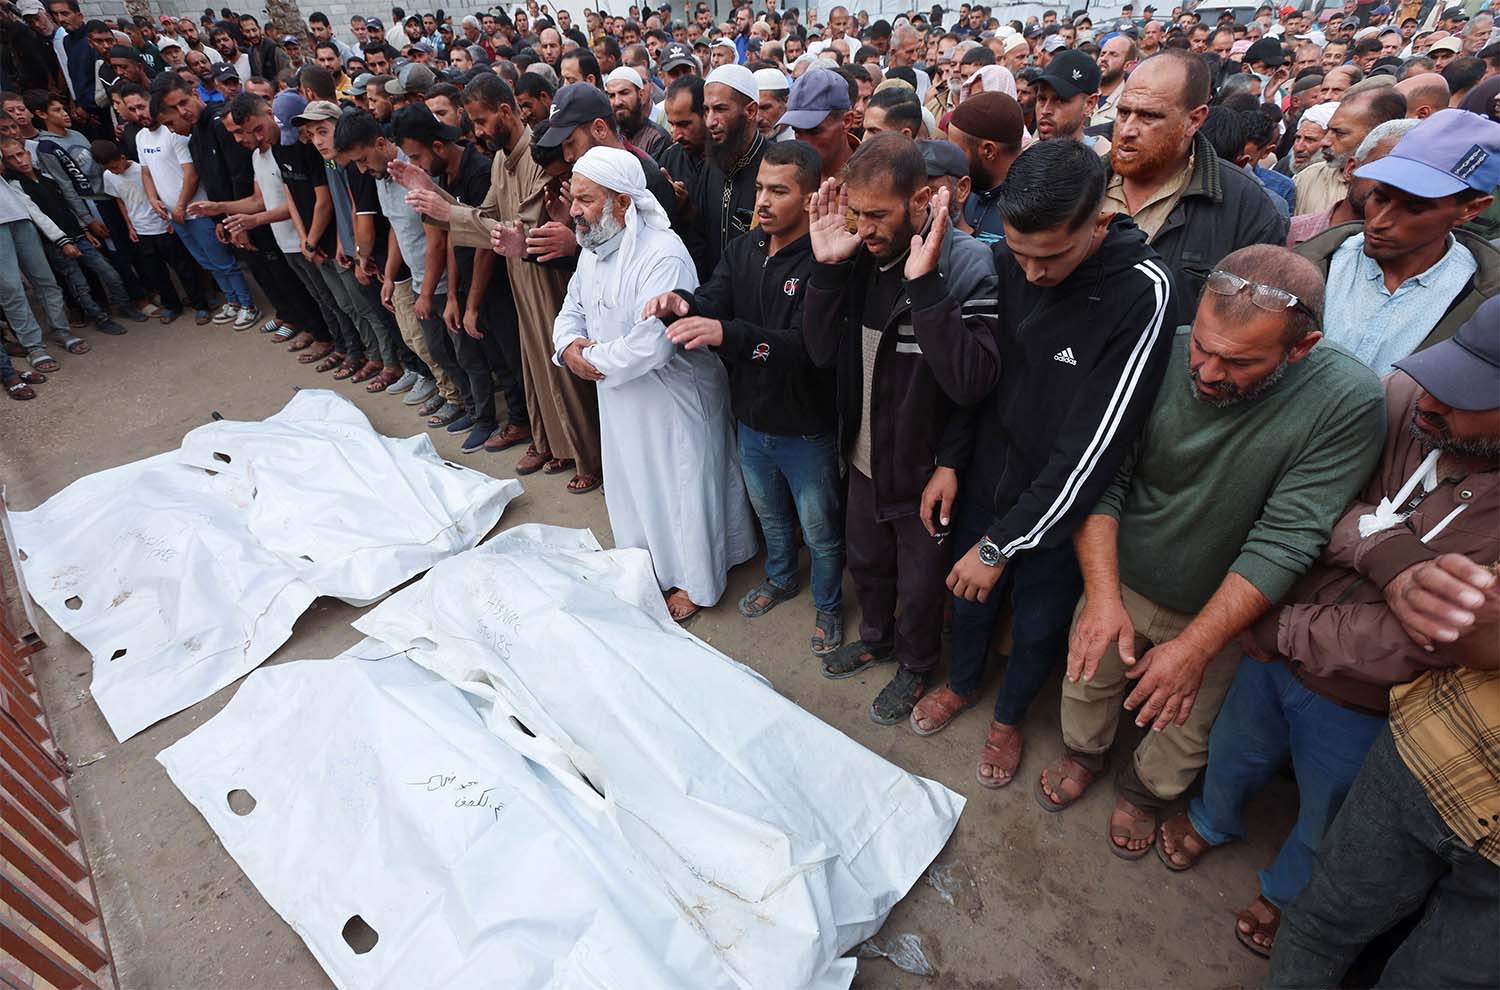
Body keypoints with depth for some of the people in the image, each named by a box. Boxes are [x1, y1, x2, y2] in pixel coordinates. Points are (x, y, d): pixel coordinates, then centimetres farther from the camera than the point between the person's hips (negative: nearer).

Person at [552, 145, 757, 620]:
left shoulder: (662, 254, -26)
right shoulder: (593, 250, 4)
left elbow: (652, 342, -33)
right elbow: (571, 311, 12)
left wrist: (593, 360, -19)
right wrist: (568, 346, -10)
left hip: (673, 399, -8)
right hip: (621, 399, 9)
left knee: (682, 490, 8)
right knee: (633, 485, 22)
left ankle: (693, 582, 30)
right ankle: (648, 566, 46)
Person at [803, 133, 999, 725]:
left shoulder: (967, 265, -22)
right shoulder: (860, 257, -5)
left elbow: (970, 382, -33)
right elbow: (822, 354, -8)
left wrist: (923, 282, -37)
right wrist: (826, 266, -19)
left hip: (924, 469, -5)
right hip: (865, 456, 6)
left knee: (919, 585, 17)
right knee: (865, 560, 27)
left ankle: (916, 666, 46)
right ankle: (876, 638, 55)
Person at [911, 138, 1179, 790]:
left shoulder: (1143, 294, -26)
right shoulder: (1002, 263, -11)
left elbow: (1094, 446, -26)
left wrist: (1001, 544, -21)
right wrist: (949, 460, -4)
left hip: (1057, 512, -3)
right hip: (984, 483, 4)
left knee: (1038, 625, 18)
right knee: (970, 599, 23)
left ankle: (1008, 717, 48)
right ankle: (962, 683, 54)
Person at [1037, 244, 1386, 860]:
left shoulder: (1348, 403, -26)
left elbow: (1284, 542, -27)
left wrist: (1196, 646, -30)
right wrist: (1102, 595, -29)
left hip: (1220, 613, -1)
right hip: (1118, 582, 2)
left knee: (1185, 736, 21)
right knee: (1087, 681, 24)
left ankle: (1144, 791, 53)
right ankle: (1083, 755, 56)